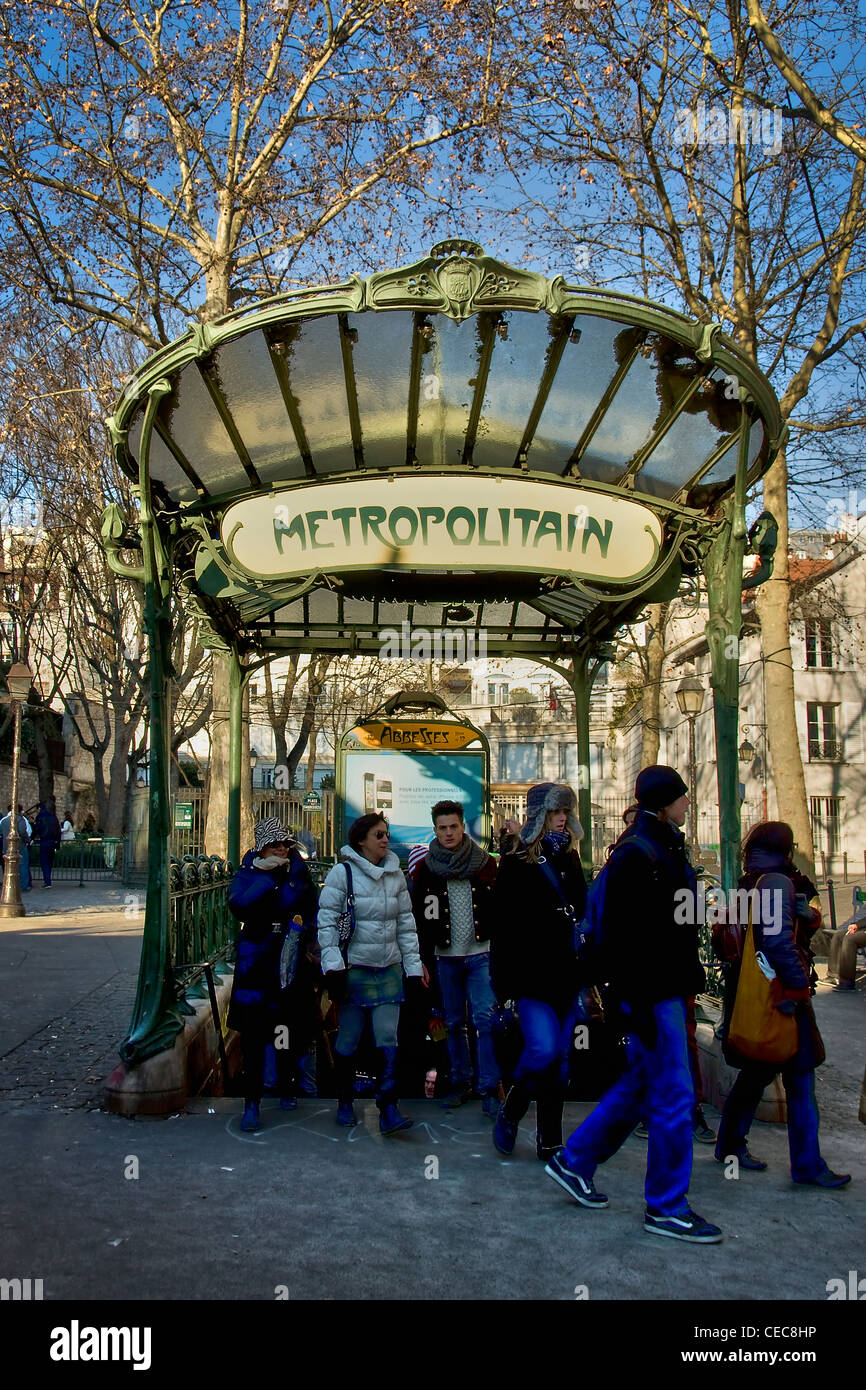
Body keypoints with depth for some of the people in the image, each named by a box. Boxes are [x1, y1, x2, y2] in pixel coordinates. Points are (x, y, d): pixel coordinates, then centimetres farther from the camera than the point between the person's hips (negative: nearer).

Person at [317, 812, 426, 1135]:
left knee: (388, 1040, -3)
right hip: (354, 968, -3)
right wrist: (333, 965, -12)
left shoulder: (396, 874, 8)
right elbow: (327, 920, -7)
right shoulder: (343, 872, -7)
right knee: (348, 1040, 5)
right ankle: (344, 1102, 24)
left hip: (389, 969, 3)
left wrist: (413, 966, 10)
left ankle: (388, 1111, 0)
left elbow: (406, 923, 13)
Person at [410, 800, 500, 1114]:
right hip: (445, 957, 2)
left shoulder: (485, 864, 3)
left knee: (486, 1019, -7)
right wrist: (426, 959, -1)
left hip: (480, 955, -1)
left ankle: (489, 1088, 0)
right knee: (454, 1023, 10)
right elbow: (420, 918, 5)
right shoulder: (425, 869, 4)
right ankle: (461, 1082, 23)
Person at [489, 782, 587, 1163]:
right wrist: (505, 981, -13)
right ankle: (508, 1116, 7)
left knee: (560, 1057, 7)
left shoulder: (570, 860, 14)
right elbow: (503, 926, -9)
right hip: (533, 976, -6)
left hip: (567, 975, 6)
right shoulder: (516, 864, -4)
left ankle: (550, 1140, 18)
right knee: (543, 1049, -17)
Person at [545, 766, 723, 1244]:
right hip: (652, 992, -10)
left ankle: (574, 1162, 29)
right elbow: (624, 936, -21)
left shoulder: (663, 848, 13)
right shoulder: (636, 853, -17)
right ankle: (666, 1208, 13)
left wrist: (687, 982, 20)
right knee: (673, 1093, -2)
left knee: (639, 1084, 17)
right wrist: (638, 1004, -22)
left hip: (667, 988, 10)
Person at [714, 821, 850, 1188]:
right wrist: (798, 984, -20)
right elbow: (777, 938, -25)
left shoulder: (747, 884, 13)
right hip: (780, 993, -9)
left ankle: (730, 1144, 26)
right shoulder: (776, 882, -14)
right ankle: (807, 1166, 5)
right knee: (800, 1080, -1)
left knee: (757, 1071, 18)